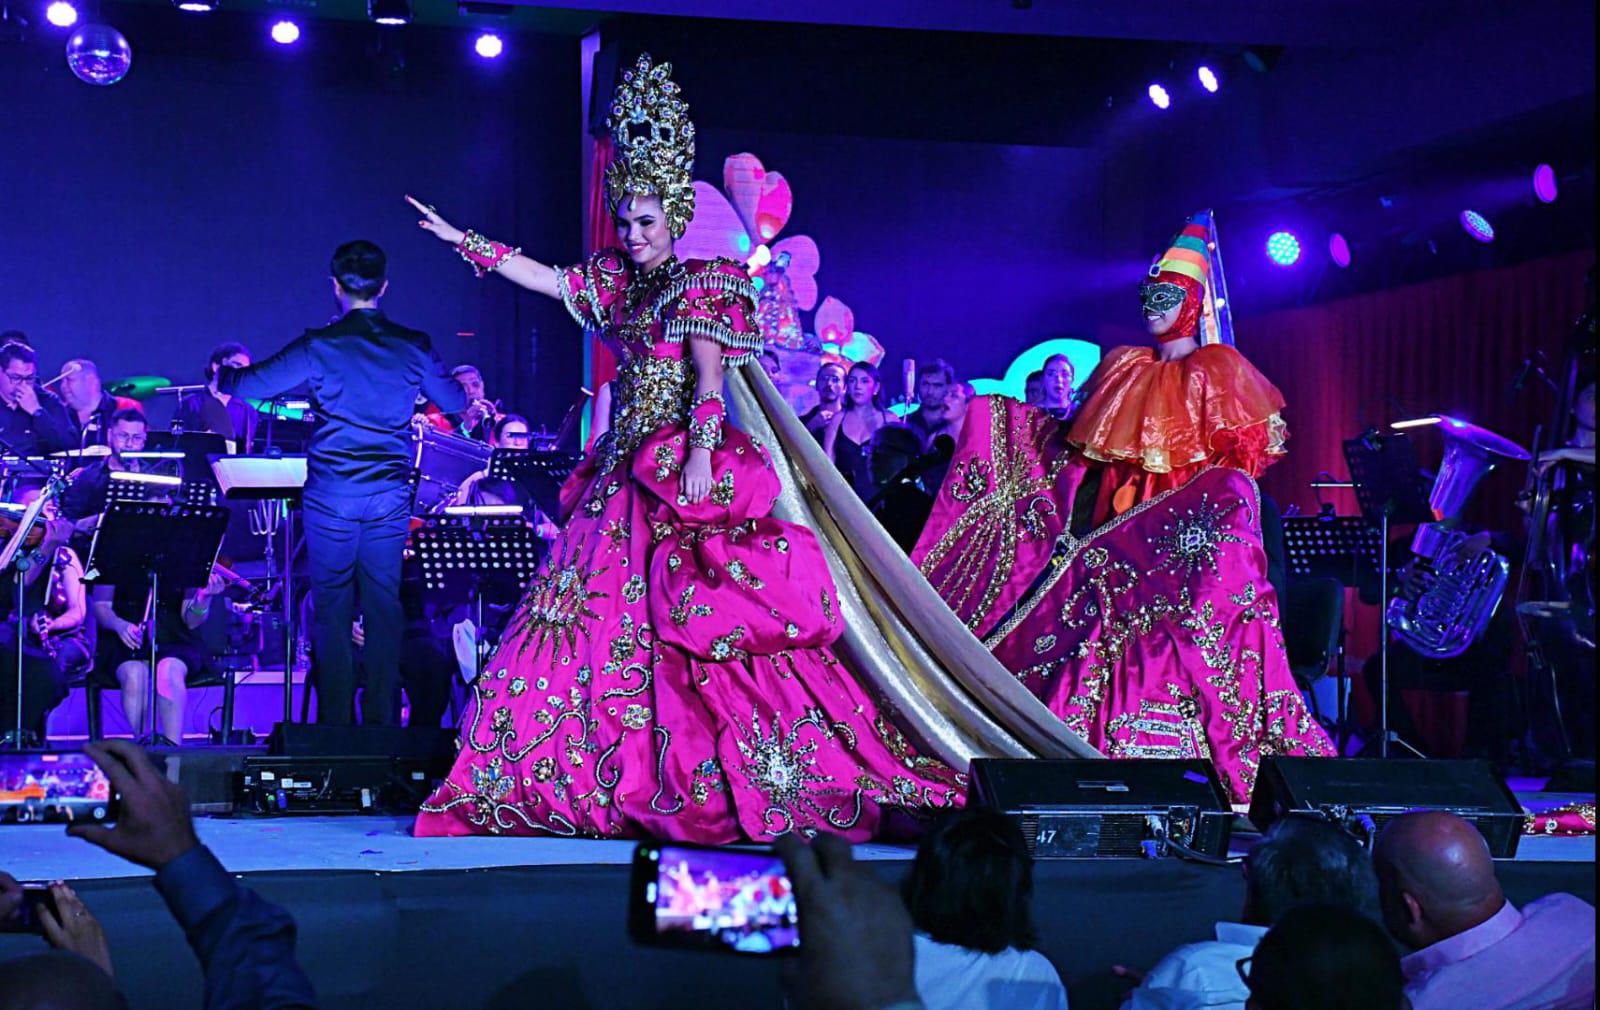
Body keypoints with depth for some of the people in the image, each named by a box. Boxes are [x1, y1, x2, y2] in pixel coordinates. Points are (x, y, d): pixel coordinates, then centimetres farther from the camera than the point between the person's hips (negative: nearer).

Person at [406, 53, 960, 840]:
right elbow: (545, 279, 20)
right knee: (602, 614, 5)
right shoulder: (620, 282, 16)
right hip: (626, 472, 8)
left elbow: (709, 377, -14)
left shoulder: (700, 285, -5)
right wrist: (460, 239, 19)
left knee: (697, 623, -13)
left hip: (685, 475, -8)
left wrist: (700, 454, -25)